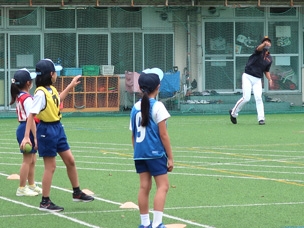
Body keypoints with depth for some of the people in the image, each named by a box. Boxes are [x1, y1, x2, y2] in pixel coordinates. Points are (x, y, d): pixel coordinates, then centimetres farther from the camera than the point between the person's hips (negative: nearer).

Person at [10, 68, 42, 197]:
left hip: (22, 128, 10)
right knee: (27, 160, -2)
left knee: (32, 160, 17)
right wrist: (36, 137, -22)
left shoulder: (19, 97, 11)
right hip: (27, 129, -10)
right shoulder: (27, 98, -18)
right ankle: (22, 189, 2)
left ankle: (31, 185, 26)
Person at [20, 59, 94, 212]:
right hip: (47, 130, -9)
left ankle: (77, 193, 28)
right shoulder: (41, 93, -20)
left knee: (70, 160, 13)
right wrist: (26, 136, -29)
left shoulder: (52, 89, 6)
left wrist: (70, 86, 32)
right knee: (50, 167, -2)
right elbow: (31, 115, -23)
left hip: (57, 128, 9)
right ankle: (45, 202, 7)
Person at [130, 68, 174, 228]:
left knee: (144, 187, 9)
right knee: (163, 186, -1)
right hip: (155, 153, -6)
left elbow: (133, 135, 12)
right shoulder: (157, 106, -10)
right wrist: (170, 157, -5)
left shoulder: (136, 107, 7)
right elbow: (163, 134, -10)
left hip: (140, 153, 6)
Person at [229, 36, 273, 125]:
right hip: (248, 77, -5)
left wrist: (269, 79, -1)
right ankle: (233, 113, 10)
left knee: (258, 98, -10)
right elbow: (259, 48, -33)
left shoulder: (269, 58, 10)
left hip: (258, 80, 5)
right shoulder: (259, 52, -7)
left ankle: (261, 118, -8)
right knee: (246, 98, -11)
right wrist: (264, 44, -56)